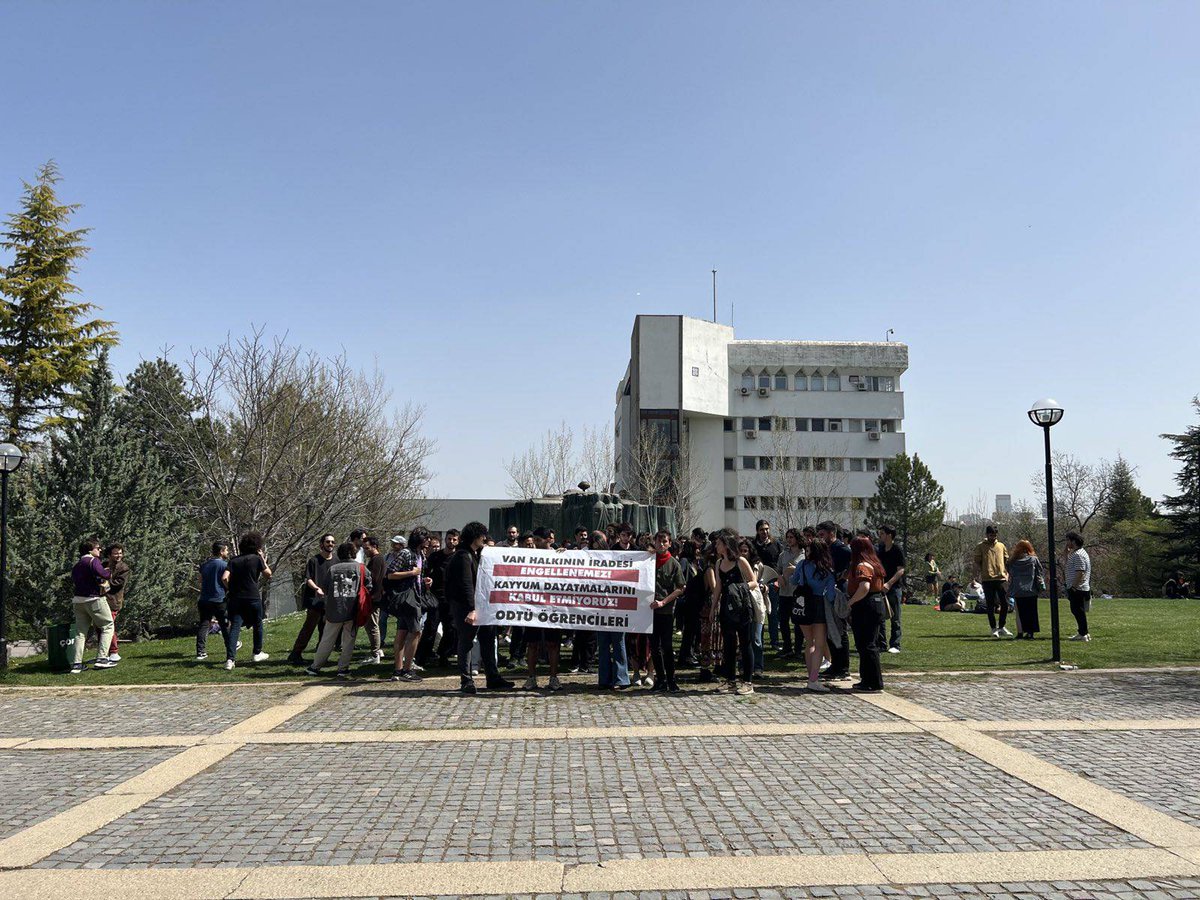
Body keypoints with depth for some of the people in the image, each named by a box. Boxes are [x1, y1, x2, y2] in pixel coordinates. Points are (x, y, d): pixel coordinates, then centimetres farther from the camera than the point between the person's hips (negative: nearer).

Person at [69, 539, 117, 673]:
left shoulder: (77, 565, 21)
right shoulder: (93, 560, -6)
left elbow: (73, 583, 21)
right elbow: (100, 572, -25)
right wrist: (109, 574, -5)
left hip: (78, 600, 8)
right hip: (93, 599, -8)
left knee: (80, 632, 8)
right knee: (108, 626, 2)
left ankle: (77, 663, 2)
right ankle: (101, 658, -7)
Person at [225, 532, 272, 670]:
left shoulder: (233, 560, 6)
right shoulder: (257, 558, -2)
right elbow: (268, 574, 5)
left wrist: (229, 589, 11)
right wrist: (264, 560, 15)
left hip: (235, 599, 2)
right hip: (253, 598, -2)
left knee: (234, 627, -4)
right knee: (257, 625, 17)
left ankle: (230, 659, -17)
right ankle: (257, 653, 28)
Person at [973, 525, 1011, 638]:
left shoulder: (1001, 546, 13)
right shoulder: (980, 546, 4)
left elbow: (1006, 562, 17)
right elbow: (977, 563, 2)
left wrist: (1007, 575, 8)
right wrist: (977, 576, -8)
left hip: (1002, 578, 3)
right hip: (988, 579, -3)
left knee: (1005, 604, 0)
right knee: (991, 605, 1)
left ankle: (1001, 627, 15)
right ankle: (994, 629, 10)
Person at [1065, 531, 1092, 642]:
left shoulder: (1078, 554, -17)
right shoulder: (1074, 553, 16)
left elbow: (1080, 572, -23)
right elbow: (1068, 565, 28)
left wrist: (1073, 586, -21)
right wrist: (1067, 552, 17)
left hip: (1077, 589, -11)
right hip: (1079, 588, 11)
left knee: (1078, 611, -5)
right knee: (1076, 611, 16)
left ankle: (1083, 634, 0)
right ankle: (1083, 632, 23)